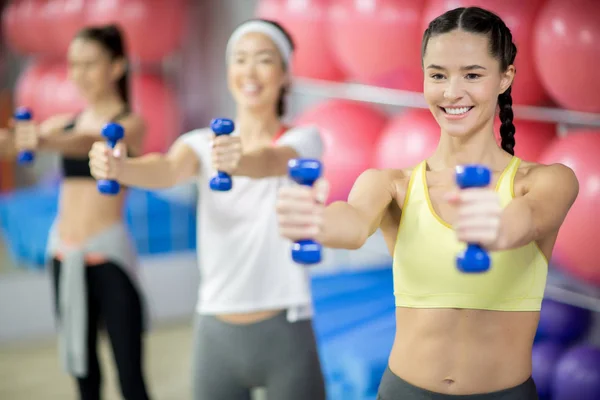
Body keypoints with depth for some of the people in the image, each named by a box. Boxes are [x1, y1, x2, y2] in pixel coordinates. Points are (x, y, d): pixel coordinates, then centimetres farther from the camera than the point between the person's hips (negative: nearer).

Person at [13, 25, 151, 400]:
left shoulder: (130, 122, -5)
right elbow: (19, 140, -3)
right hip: (63, 253, 6)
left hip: (108, 254, -6)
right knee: (81, 361, 15)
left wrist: (46, 141, -45)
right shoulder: (65, 123, 12)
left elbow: (92, 143, -25)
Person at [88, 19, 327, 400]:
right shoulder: (204, 143, 3)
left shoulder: (304, 139, -3)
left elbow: (270, 162, -26)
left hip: (284, 333, -2)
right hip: (216, 333, 3)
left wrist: (238, 161, -49)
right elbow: (167, 171, -20)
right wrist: (118, 166, -41)